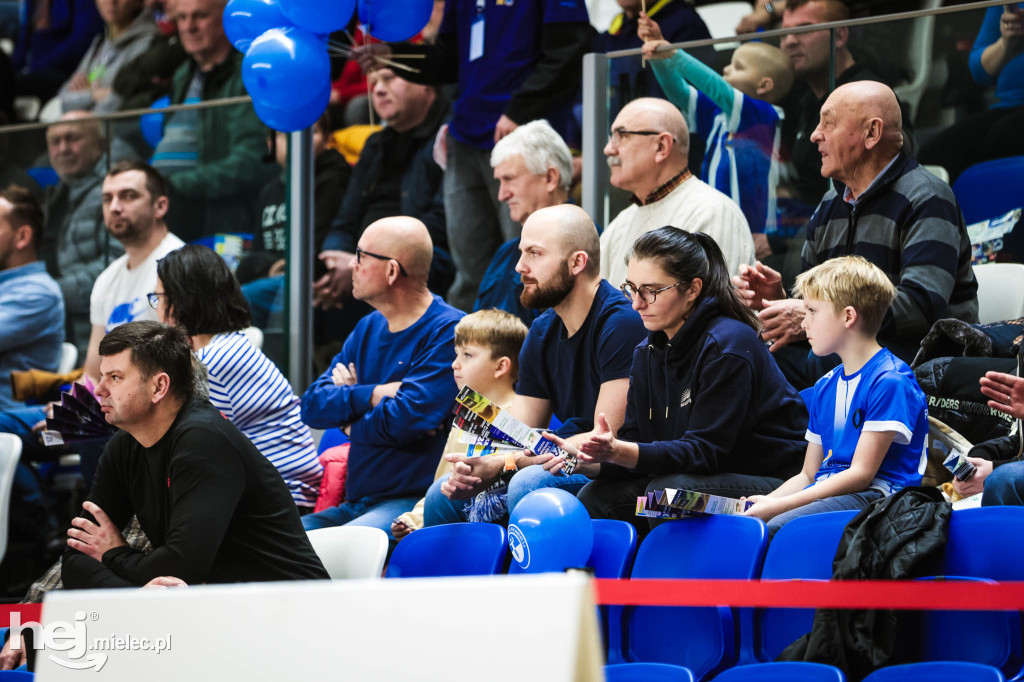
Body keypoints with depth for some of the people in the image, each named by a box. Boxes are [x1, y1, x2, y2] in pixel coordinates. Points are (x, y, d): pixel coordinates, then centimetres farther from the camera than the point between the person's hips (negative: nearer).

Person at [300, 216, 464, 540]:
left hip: (414, 504, -8)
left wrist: (350, 420, 0)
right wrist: (374, 395, -9)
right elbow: (312, 405, 8)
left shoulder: (448, 331, -8)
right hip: (354, 505, 8)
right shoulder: (368, 328, 19)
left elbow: (407, 418, -19)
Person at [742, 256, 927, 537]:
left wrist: (778, 505, -18)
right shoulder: (825, 387, 21)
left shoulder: (889, 381, -9)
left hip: (873, 496, -8)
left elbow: (861, 474, -14)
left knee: (777, 527, -34)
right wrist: (765, 501, 1)